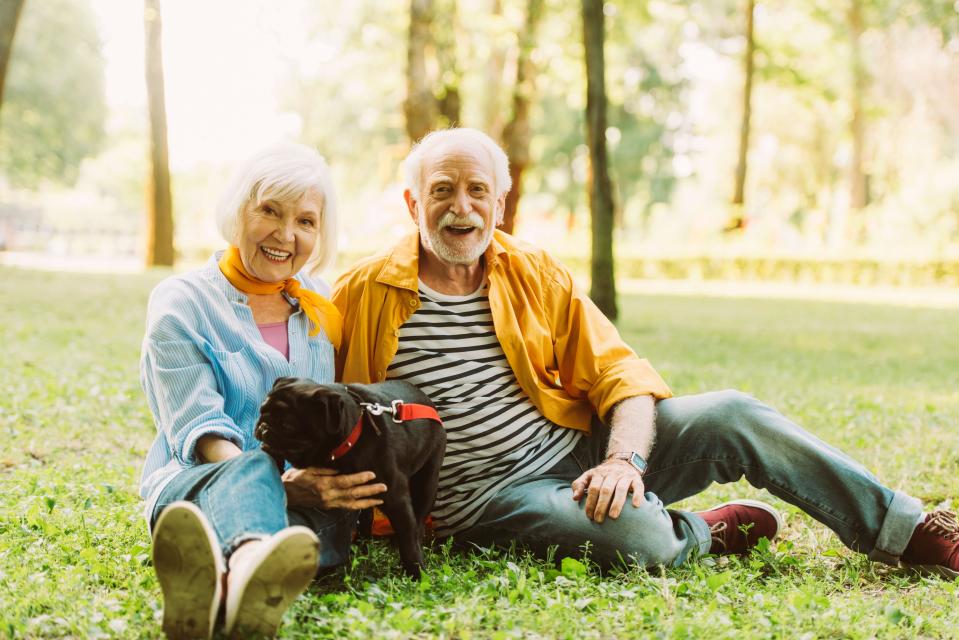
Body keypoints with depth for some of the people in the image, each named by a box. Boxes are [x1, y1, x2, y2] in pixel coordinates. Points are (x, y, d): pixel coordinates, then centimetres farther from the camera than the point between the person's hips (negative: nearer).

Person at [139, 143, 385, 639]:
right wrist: (282, 482, -27)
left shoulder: (321, 306, 19)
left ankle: (222, 578, -73)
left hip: (308, 494, 3)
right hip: (197, 483, -3)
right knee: (253, 470, -40)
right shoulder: (181, 302, 2)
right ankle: (249, 565, -77)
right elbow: (198, 432, -10)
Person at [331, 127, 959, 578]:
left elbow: (622, 373, 2)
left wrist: (624, 458, -16)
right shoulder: (364, 294, -5)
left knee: (734, 415, -12)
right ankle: (707, 532, 2)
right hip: (491, 497, -5)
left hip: (581, 452, 5)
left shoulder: (536, 274, 6)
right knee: (638, 537, -34)